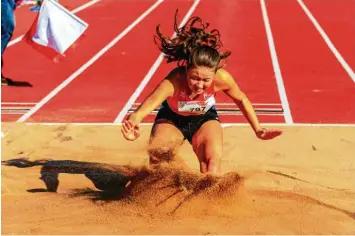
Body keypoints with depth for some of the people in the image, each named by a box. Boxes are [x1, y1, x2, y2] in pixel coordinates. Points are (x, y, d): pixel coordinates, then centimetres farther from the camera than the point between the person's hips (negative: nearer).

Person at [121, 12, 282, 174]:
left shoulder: (221, 78, -34)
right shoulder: (174, 81, -42)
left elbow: (242, 100, -12)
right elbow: (150, 102, -60)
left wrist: (257, 130, -7)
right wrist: (134, 120, -82)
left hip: (204, 118, 1)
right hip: (171, 118, -1)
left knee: (213, 158, -24)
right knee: (157, 154, -24)